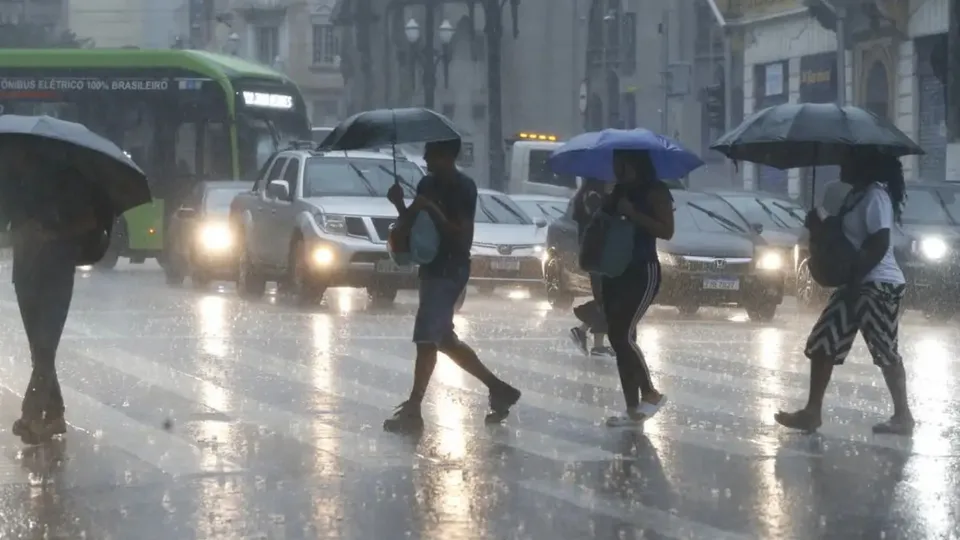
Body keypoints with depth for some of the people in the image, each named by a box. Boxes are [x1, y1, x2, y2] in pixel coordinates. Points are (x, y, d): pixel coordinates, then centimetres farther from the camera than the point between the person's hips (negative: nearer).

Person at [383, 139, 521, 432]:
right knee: (445, 340, 14)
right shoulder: (427, 184, 12)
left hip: (449, 272, -9)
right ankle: (498, 389, 24)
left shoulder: (463, 188, -12)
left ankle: (412, 410, -8)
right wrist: (400, 205, -4)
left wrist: (433, 210, -24)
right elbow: (411, 224, 14)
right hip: (432, 268, 9)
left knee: (426, 339, -11)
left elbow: (463, 238, -17)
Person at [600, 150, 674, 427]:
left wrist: (632, 213, -22)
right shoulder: (618, 192, 14)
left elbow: (667, 231, -17)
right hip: (614, 272, 8)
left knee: (623, 334, -16)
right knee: (617, 338, 5)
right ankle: (633, 409, 11)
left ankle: (651, 393, 0)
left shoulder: (655, 191, -8)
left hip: (643, 272, -8)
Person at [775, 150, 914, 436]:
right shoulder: (855, 196, 15)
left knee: (886, 353, -4)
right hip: (857, 285, 10)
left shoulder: (875, 196, -15)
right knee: (822, 344, 10)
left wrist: (854, 281, -21)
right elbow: (844, 237, 23)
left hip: (878, 286, -10)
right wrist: (819, 226, 4)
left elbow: (879, 245, -23)